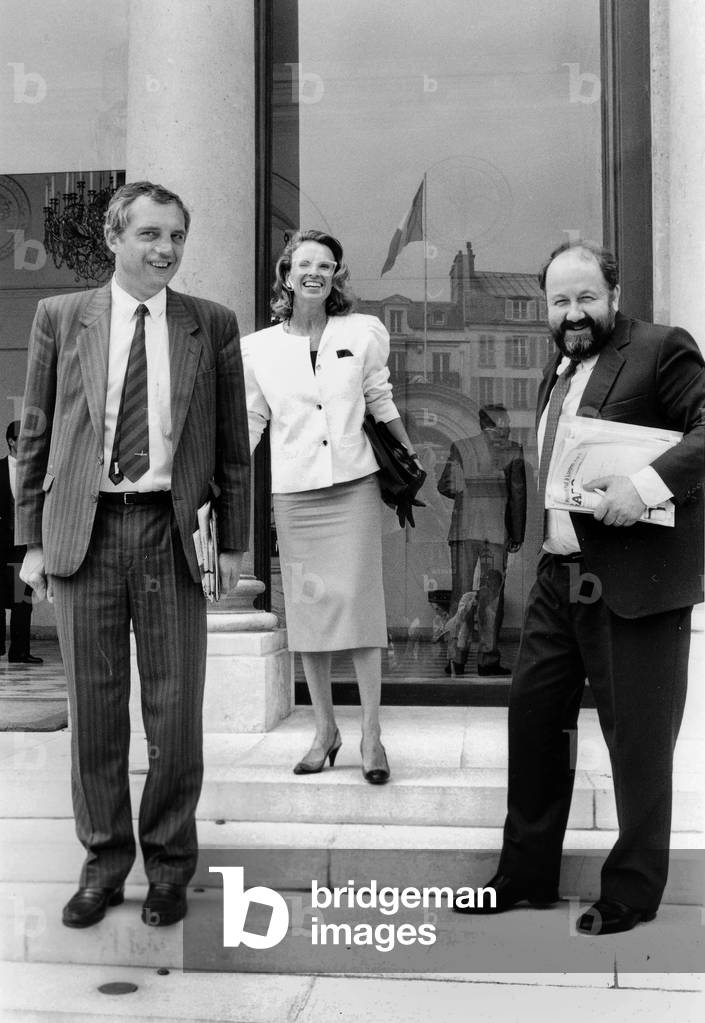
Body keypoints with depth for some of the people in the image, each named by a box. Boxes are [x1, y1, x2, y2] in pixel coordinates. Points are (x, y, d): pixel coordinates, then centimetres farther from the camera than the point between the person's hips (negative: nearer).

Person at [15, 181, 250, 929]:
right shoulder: (60, 318, 7)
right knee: (94, 707, 7)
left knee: (175, 708, 4)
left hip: (172, 531, 0)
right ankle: (103, 859, 25)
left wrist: (233, 541, 4)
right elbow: (35, 437, 8)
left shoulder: (212, 325, 6)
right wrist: (31, 539, 4)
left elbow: (233, 442, 8)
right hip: (84, 530, 1)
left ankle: (168, 863, 23)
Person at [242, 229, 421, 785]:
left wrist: (413, 460, 17)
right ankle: (325, 730, 17)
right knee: (306, 608, 4)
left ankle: (372, 736, 3)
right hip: (293, 490, 2)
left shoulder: (362, 332, 4)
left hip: (354, 483, -1)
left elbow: (382, 403, 13)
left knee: (359, 603, -5)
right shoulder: (258, 347, 5)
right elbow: (250, 421, 11)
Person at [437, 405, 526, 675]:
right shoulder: (512, 451, 3)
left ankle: (457, 658, 1)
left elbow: (445, 486, 1)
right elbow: (518, 494, 1)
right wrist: (517, 535, 6)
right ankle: (488, 658, 0)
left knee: (461, 592, 5)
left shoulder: (460, 447, 6)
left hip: (463, 529, 1)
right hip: (496, 530, -1)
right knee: (492, 594, 3)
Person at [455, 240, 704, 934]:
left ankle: (632, 894, 22)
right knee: (532, 716, 13)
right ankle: (526, 875, 29)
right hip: (558, 577, 8)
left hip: (634, 586, -8)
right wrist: (548, 542, 10)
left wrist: (649, 483, -28)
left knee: (637, 742, 4)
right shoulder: (557, 370, 17)